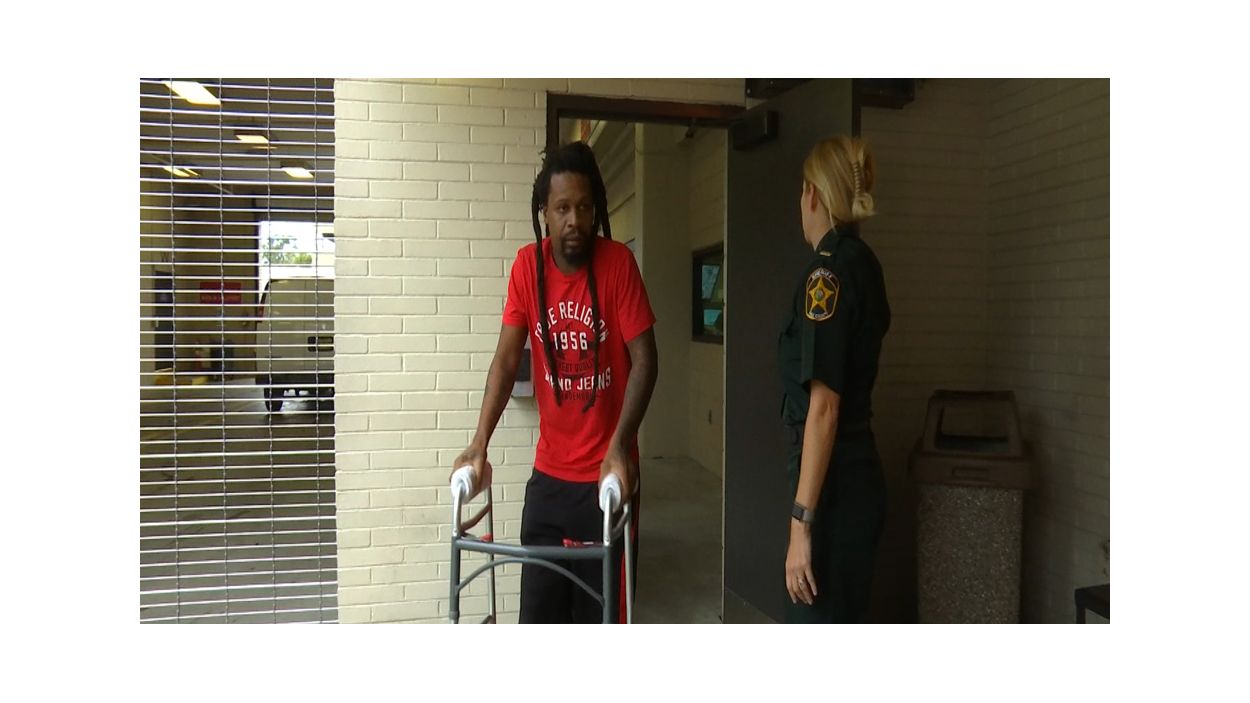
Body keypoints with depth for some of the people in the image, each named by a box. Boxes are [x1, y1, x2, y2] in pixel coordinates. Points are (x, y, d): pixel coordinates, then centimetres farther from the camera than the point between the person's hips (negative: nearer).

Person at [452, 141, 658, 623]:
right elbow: (506, 358, -4)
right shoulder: (527, 266, -2)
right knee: (539, 616, 8)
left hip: (606, 475, -3)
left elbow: (644, 360, -13)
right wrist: (480, 443, -15)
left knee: (599, 616, 5)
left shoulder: (618, 263, -11)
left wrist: (619, 446, -25)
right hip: (548, 475, 3)